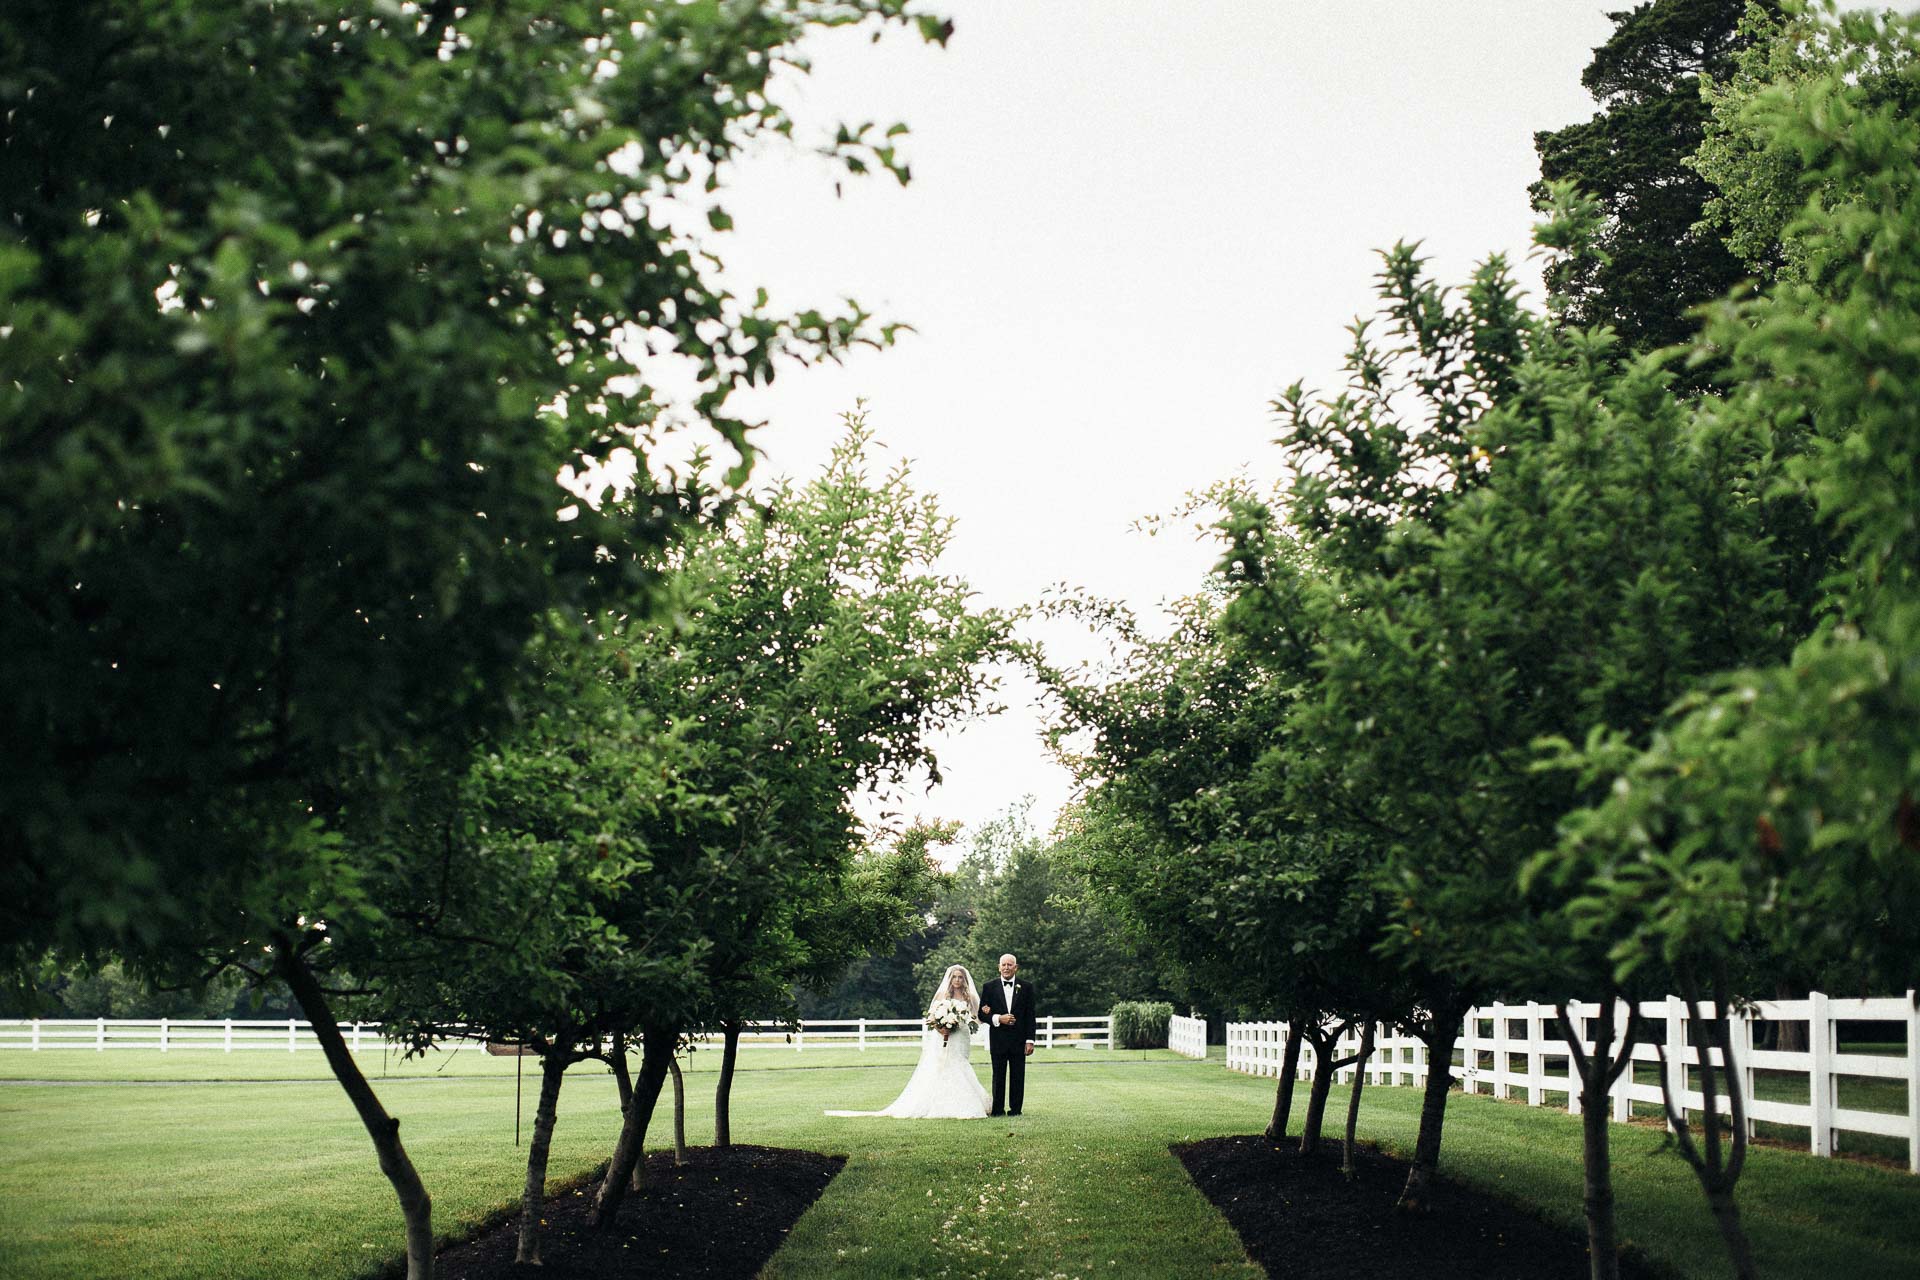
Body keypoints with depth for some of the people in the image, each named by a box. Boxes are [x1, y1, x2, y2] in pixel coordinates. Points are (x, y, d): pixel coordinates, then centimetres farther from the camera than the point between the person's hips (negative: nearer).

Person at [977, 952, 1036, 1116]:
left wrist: (1030, 1041, -1)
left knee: (1018, 1076, 2)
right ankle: (997, 1109, 8)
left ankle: (1015, 1108, 8)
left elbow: (1030, 1016, 5)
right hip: (998, 1039, 0)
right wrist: (998, 1018, -14)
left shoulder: (1026, 988, 6)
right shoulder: (990, 987, 5)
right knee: (998, 1076, 3)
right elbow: (982, 1013, 4)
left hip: (1018, 1039, 0)